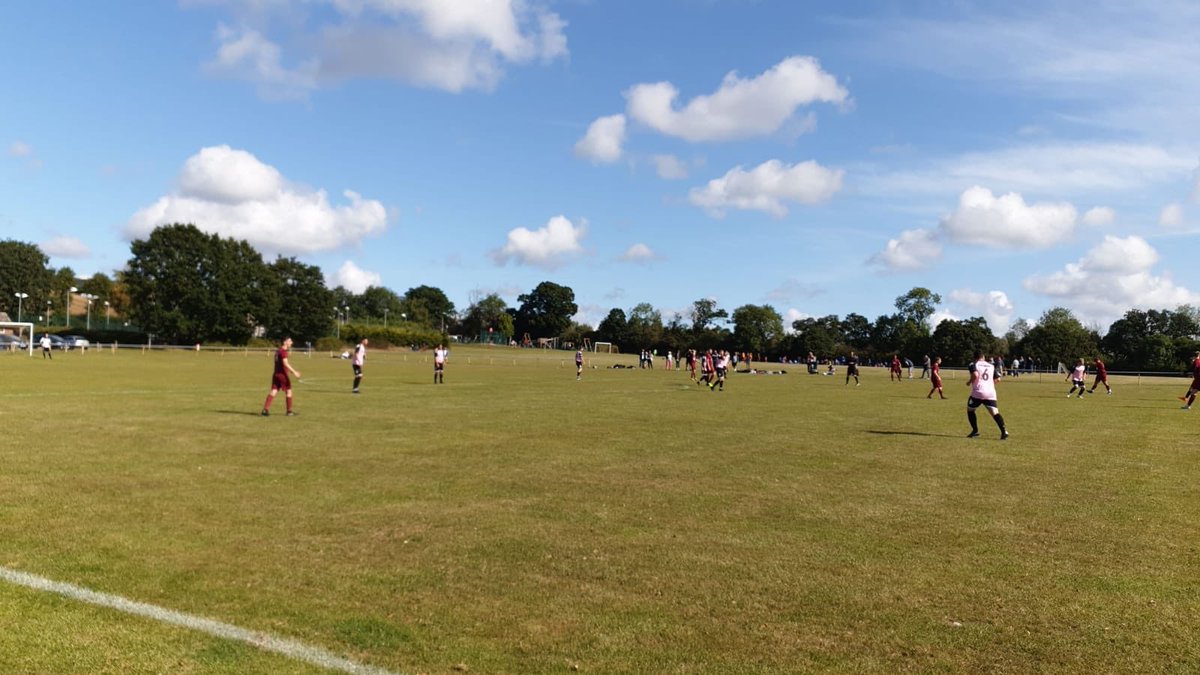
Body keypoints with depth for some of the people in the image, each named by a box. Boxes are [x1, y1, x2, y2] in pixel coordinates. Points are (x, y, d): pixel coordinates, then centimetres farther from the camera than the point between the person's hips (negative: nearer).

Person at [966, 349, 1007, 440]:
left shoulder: (973, 365, 1)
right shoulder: (991, 366, 16)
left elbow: (975, 375, -18)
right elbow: (996, 379, 14)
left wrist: (969, 382, -1)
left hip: (978, 392, -3)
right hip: (990, 393, 3)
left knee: (970, 410, 18)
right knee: (995, 412, -4)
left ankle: (975, 430, 17)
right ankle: (1004, 431, -23)